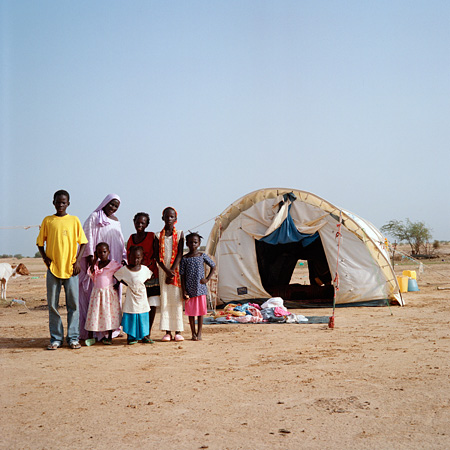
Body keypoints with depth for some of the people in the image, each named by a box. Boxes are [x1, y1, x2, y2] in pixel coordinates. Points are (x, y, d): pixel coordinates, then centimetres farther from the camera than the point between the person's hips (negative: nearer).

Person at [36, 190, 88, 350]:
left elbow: (82, 242, 8)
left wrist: (77, 260, -3)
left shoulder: (74, 220, 5)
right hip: (53, 268, 1)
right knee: (52, 304, 3)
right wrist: (45, 257, -4)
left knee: (73, 304, 1)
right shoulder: (47, 221, 7)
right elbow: (40, 242, 11)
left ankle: (73, 338, 8)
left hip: (70, 268, -1)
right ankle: (56, 338, 11)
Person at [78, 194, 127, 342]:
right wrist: (91, 257, -16)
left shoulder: (116, 221, 19)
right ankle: (98, 330, -8)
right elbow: (88, 237, -8)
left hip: (114, 263, 7)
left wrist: (123, 258, 12)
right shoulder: (94, 217, 0)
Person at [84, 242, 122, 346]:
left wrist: (117, 284, -5)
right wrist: (94, 260, -3)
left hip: (109, 292, -3)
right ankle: (90, 337, 7)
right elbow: (90, 272, -5)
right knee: (94, 313, 0)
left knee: (109, 314, 1)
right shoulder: (96, 264, 8)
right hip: (97, 292, 3)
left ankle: (109, 337, 13)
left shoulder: (114, 264, -3)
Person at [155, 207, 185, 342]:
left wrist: (172, 271, -15)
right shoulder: (158, 236, 6)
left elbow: (179, 254, -5)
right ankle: (167, 332, 4)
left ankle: (178, 331, 4)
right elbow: (157, 256, -1)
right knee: (164, 299, 0)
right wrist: (166, 270, -14)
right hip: (163, 270, 1)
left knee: (176, 299, -1)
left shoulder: (179, 234, 3)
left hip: (176, 270, -1)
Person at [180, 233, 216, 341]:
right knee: (191, 312, 5)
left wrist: (207, 279, 0)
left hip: (200, 288, 0)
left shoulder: (202, 256, 1)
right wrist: (184, 291, -4)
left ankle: (199, 333, 10)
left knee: (200, 311, 3)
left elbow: (213, 266, 11)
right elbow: (182, 276, 1)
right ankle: (193, 333, 15)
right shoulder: (184, 258, 0)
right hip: (189, 289, 0)